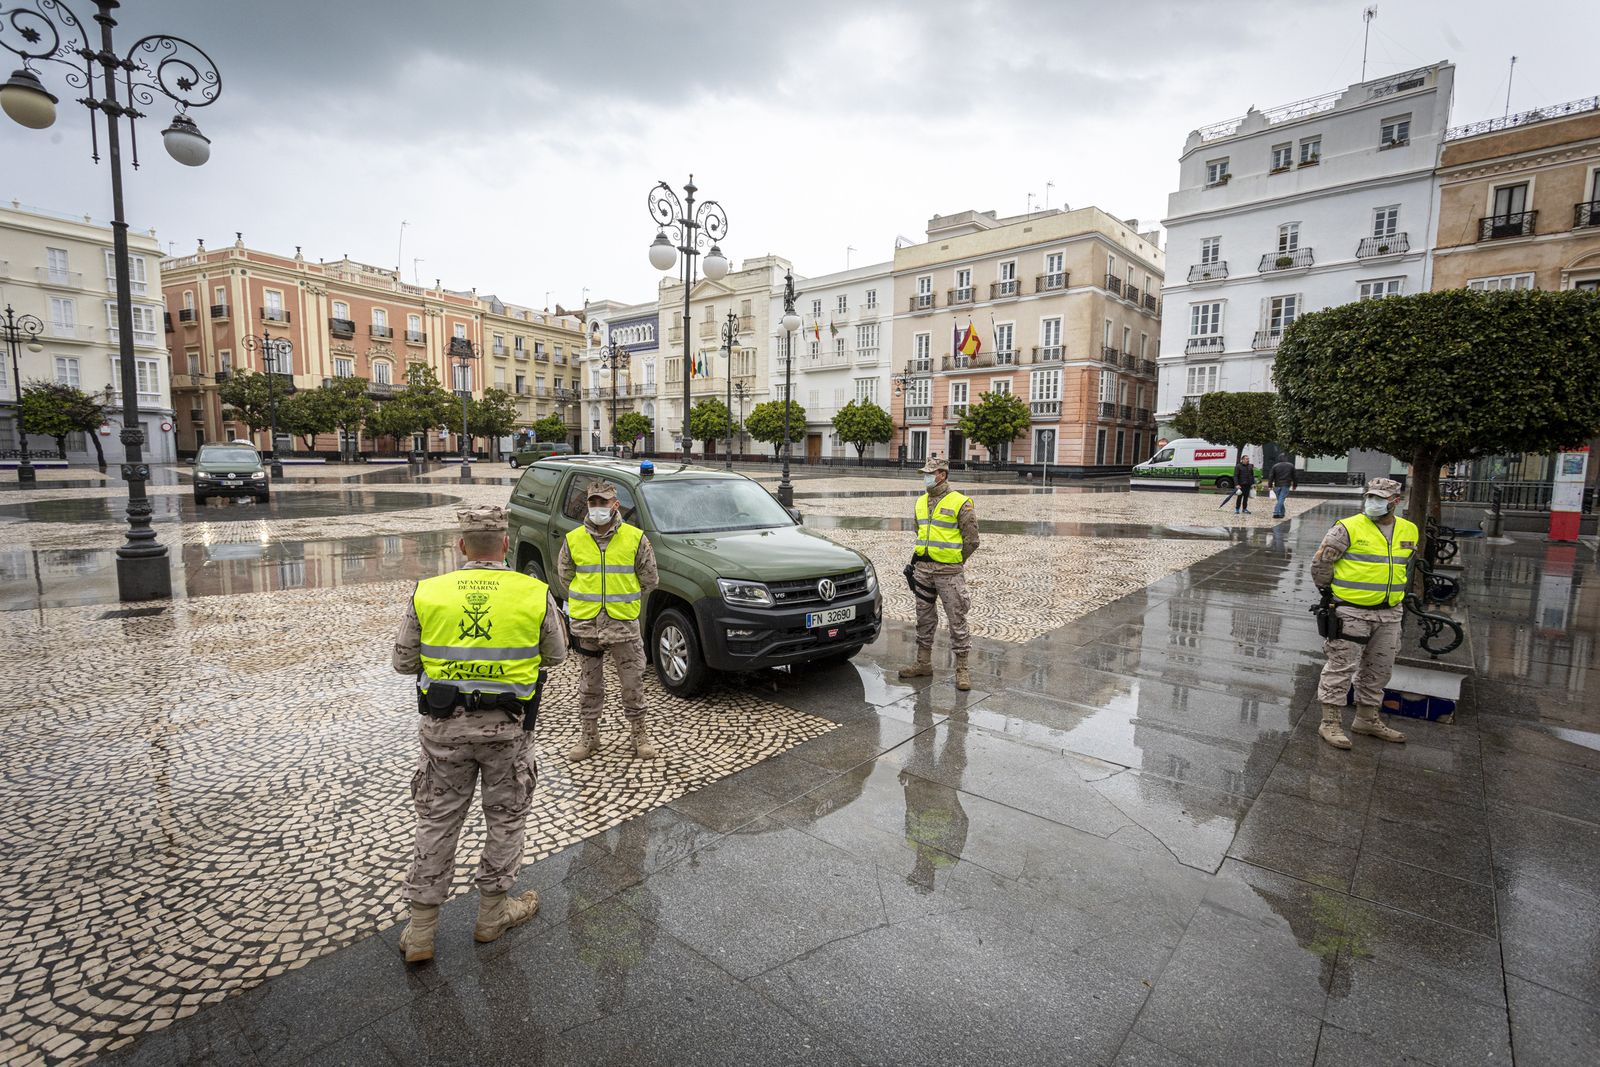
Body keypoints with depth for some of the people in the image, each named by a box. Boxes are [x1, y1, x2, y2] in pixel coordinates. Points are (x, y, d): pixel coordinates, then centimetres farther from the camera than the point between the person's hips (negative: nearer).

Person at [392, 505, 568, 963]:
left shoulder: (427, 593, -6)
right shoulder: (536, 594, -10)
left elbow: (404, 661, 2)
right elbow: (555, 655, 2)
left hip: (445, 725, 2)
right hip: (508, 726, -1)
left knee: (437, 822, 16)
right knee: (505, 820, 18)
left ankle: (419, 932, 26)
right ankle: (492, 912, 33)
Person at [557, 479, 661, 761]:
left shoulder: (635, 538, -5)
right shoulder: (573, 540, -1)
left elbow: (649, 579, 5)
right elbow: (565, 577, 13)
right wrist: (588, 601, 12)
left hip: (624, 624, -1)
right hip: (585, 625, 2)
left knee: (633, 683, 8)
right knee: (589, 685, 14)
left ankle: (640, 735, 23)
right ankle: (589, 736, 29)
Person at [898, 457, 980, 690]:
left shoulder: (960, 503, -9)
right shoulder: (921, 502, 12)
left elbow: (971, 540, -7)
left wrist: (954, 562, -3)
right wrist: (917, 558, 13)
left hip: (949, 572, -6)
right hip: (923, 569, 7)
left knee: (956, 620, 0)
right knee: (924, 618, 14)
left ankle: (962, 669, 8)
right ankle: (923, 663, 25)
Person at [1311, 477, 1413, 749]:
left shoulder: (1408, 531, 7)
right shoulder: (1348, 528, -12)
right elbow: (1320, 563, -6)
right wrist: (1329, 591, 2)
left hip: (1389, 613, 6)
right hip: (1351, 612, -6)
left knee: (1379, 670, 16)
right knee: (1342, 667, -3)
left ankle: (1367, 719, 31)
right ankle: (1330, 722, 6)